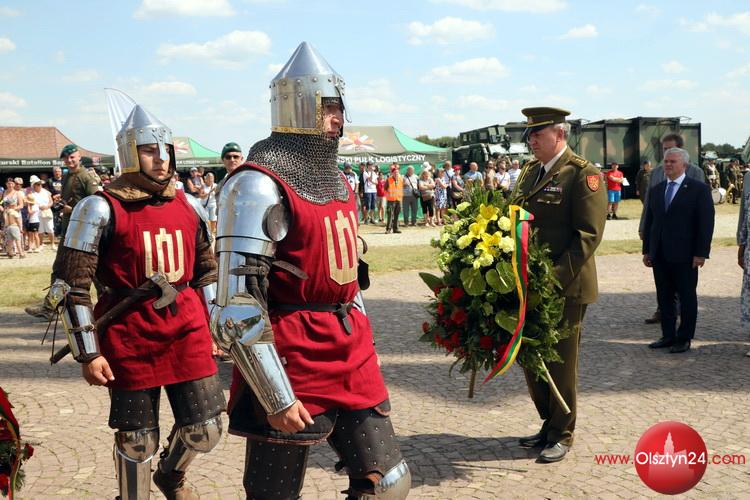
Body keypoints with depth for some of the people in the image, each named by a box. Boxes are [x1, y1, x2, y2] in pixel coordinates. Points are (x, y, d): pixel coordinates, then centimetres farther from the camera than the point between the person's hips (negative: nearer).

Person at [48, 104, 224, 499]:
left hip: (187, 325, 5)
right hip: (130, 333, -4)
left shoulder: (189, 206, 8)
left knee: (204, 429, 9)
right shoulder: (101, 209, -9)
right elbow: (70, 284, -9)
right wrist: (87, 353, -10)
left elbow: (206, 270, 18)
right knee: (137, 437, 8)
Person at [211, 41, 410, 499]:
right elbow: (238, 305, -20)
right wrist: (277, 398, -19)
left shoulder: (336, 178, 13)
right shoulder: (261, 185, -15)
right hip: (292, 361, -8)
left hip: (350, 357, 8)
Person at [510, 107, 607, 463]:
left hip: (565, 286, -7)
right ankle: (548, 425, 32)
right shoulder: (529, 172, 14)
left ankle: (561, 435, 21)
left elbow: (589, 234, -15)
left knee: (561, 362, 5)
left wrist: (557, 277, -21)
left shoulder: (583, 174, -10)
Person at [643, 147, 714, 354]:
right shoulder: (655, 190, 12)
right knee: (664, 297, 9)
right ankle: (668, 336, 18)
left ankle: (684, 339, 12)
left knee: (687, 298, 4)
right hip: (660, 255, 5)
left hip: (684, 255, -5)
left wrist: (701, 253, -12)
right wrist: (647, 250, 10)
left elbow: (706, 223, -7)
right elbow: (649, 221, 14)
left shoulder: (699, 189, -3)